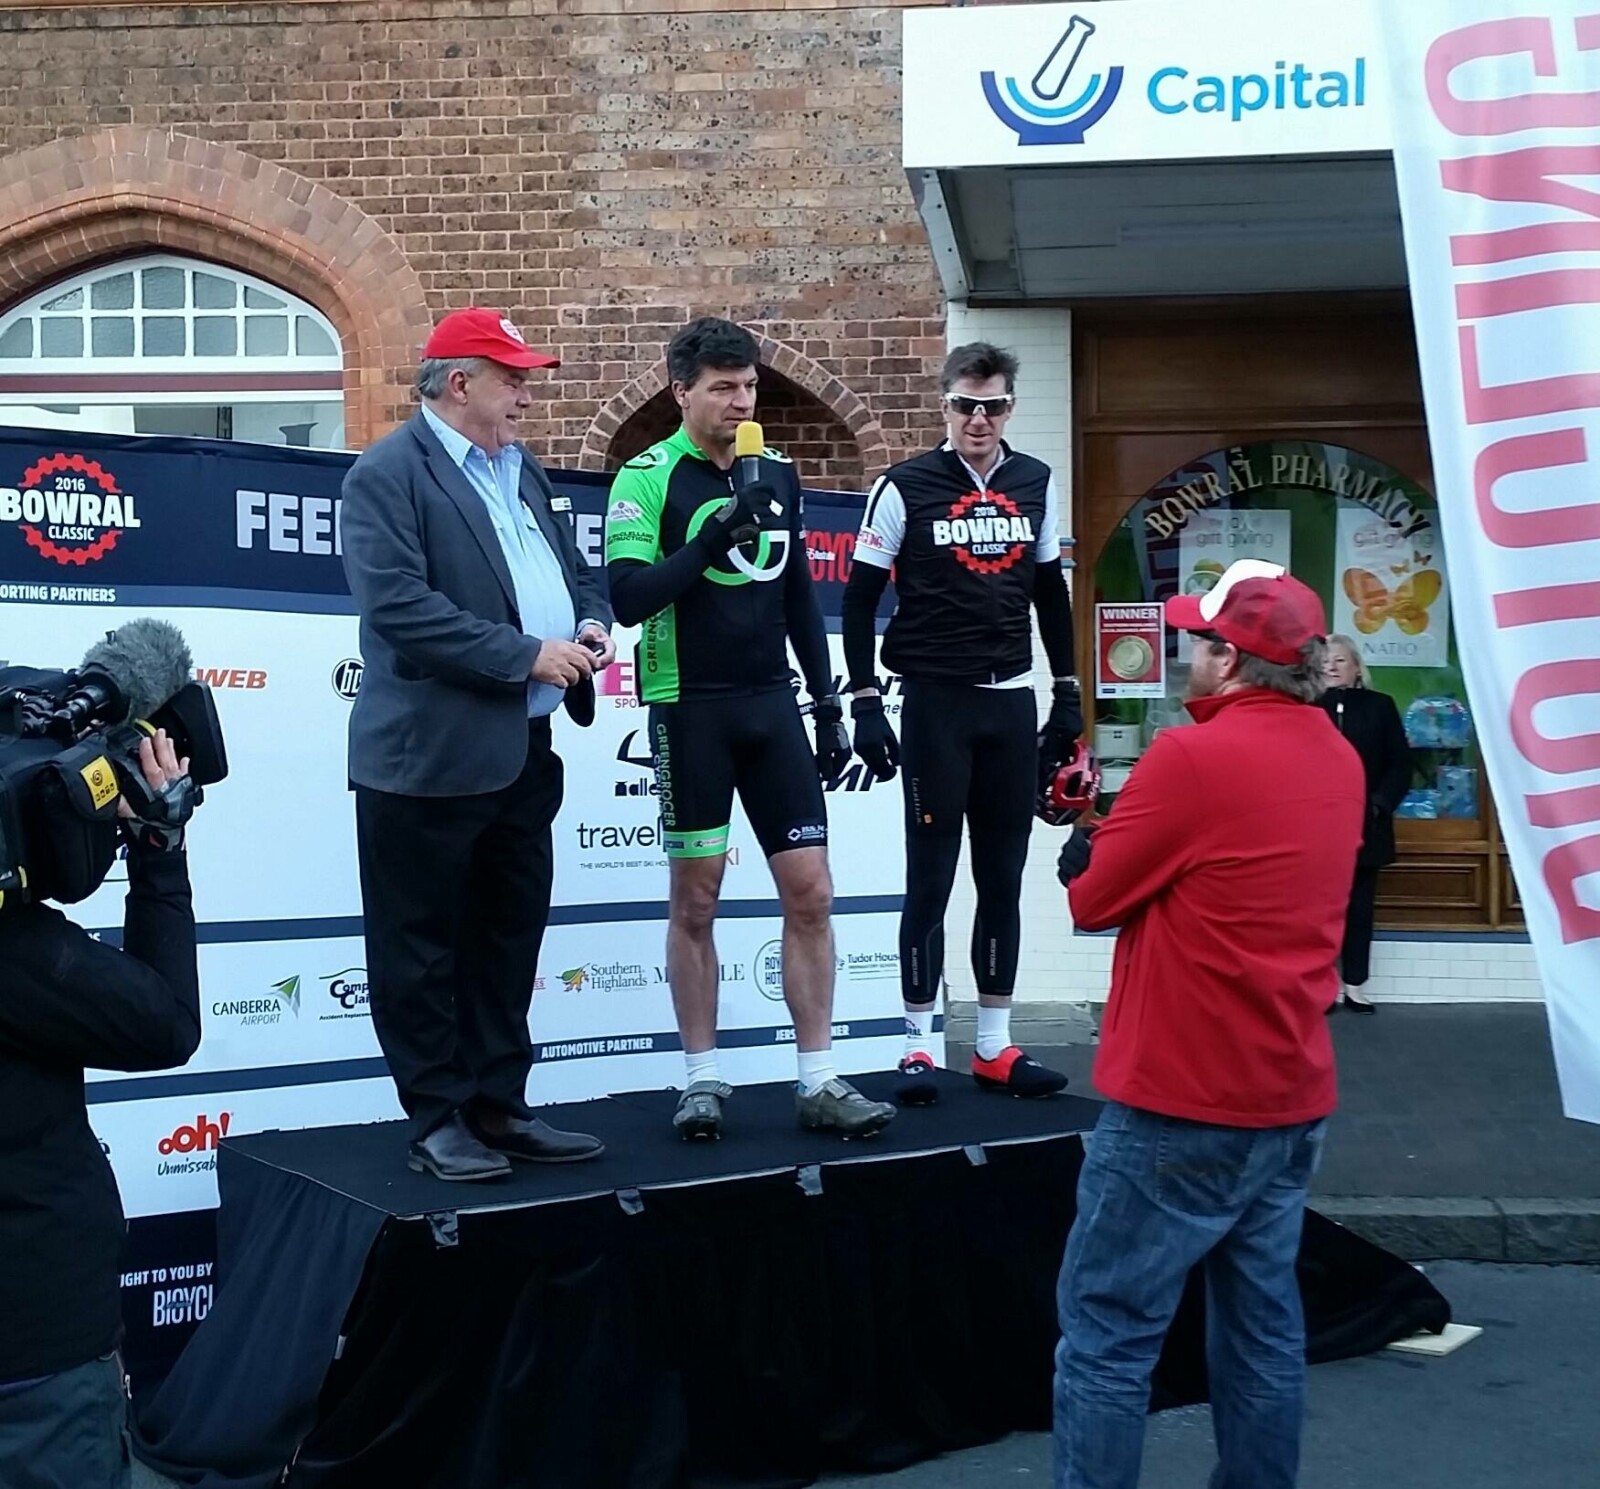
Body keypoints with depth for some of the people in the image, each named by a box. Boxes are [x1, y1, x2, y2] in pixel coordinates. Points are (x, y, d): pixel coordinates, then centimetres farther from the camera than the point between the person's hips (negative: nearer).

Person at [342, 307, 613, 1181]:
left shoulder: (523, 471, 16)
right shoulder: (387, 475, -10)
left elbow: (573, 572, 22)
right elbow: (399, 605, -21)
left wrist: (591, 622, -1)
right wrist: (526, 654, -21)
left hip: (524, 751, 8)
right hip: (429, 756, -8)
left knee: (508, 941, 14)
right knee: (423, 949, 3)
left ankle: (498, 1108, 25)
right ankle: (437, 1122, 13)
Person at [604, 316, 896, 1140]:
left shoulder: (778, 474, 10)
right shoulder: (648, 477, -6)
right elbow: (628, 597, -15)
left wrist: (826, 702, 14)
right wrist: (711, 537, -25)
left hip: (770, 703, 5)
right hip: (690, 708, -4)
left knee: (810, 892, 1)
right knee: (694, 899, 4)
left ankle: (818, 1080, 9)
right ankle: (702, 1078, 15)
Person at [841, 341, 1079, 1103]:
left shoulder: (1036, 484, 7)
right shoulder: (905, 486, -6)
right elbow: (859, 598, -3)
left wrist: (1068, 694, 12)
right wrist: (864, 704, -9)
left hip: (1011, 703, 4)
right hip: (934, 703, -4)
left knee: (1003, 878, 8)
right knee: (930, 878, -1)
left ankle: (994, 1046, 17)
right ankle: (918, 1047, 9)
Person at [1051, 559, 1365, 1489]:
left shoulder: (1195, 756, -18)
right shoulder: (1340, 761, 7)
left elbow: (1094, 897, -8)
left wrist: (1091, 853, 11)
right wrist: (1146, 845, 8)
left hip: (1184, 1105, -8)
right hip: (1296, 1100, 8)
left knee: (1107, 1334, 0)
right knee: (1264, 1329, 16)